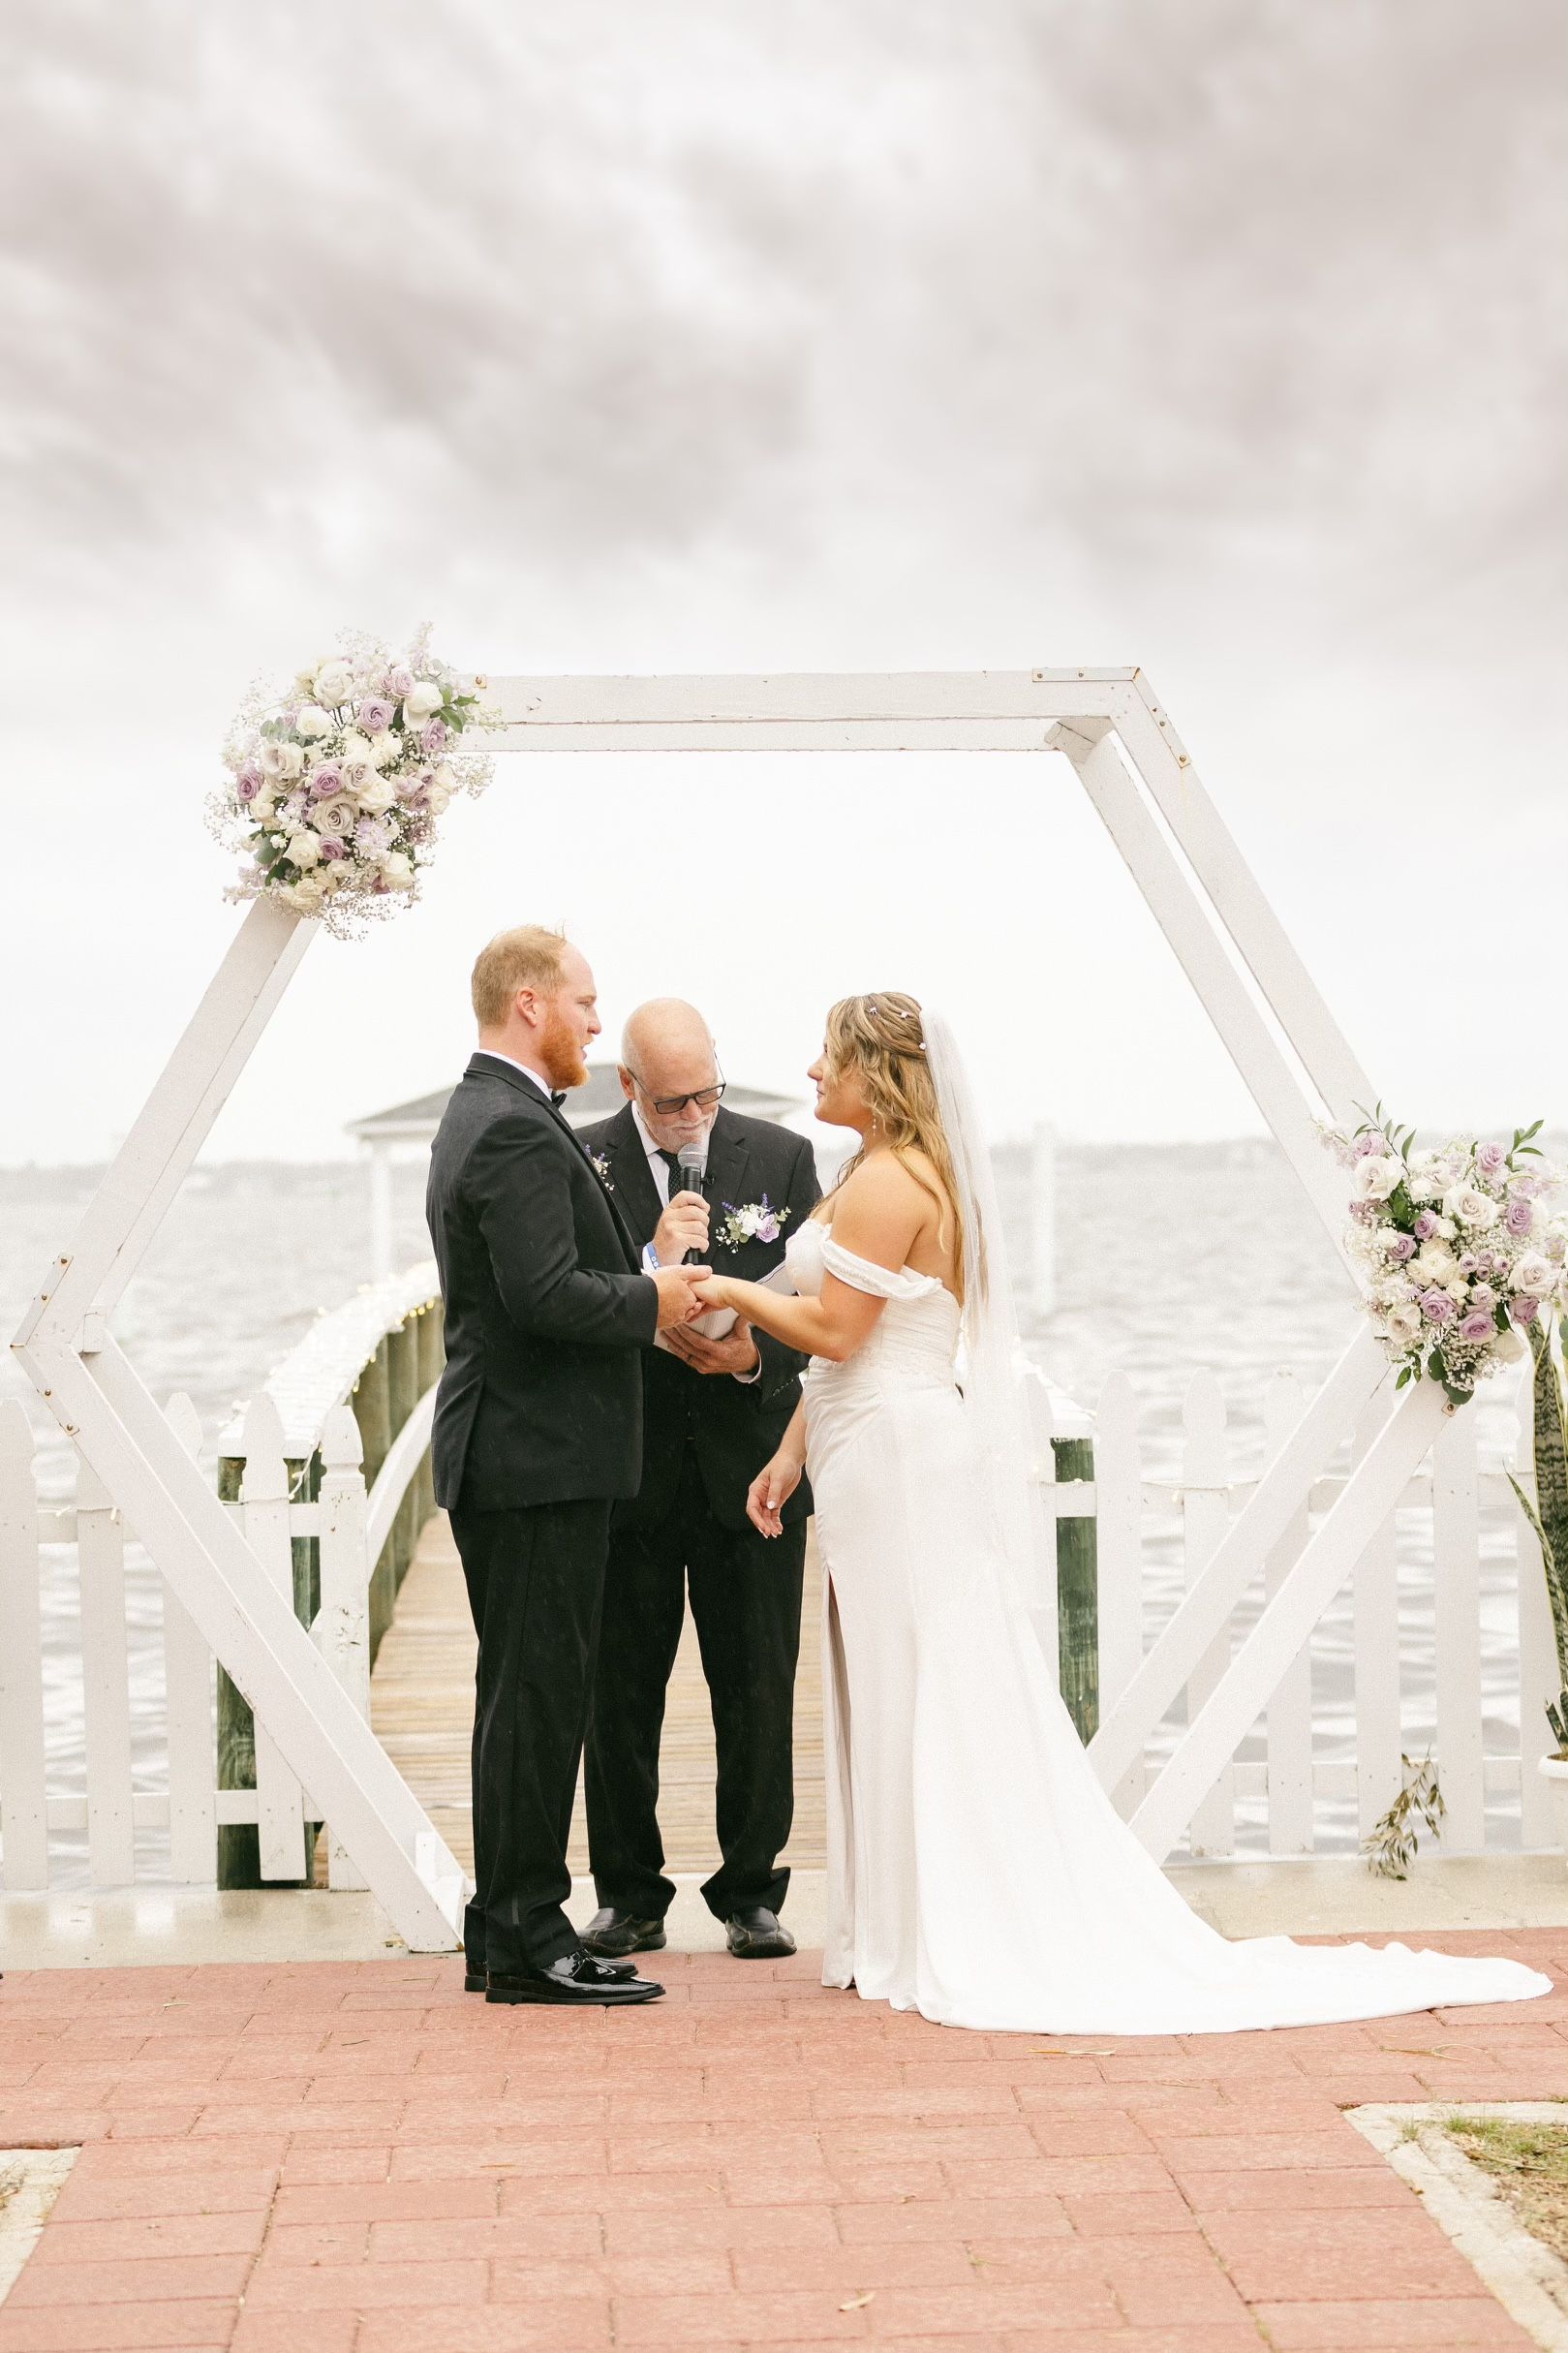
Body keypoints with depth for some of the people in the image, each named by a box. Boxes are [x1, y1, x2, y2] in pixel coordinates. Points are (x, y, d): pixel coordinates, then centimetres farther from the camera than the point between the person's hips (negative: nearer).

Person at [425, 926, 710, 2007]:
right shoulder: (519, 1130, -16)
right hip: (539, 1459, -11)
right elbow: (545, 1292, -25)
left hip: (513, 1454, 11)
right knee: (539, 1695, -5)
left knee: (530, 1695, 14)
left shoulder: (482, 1116, 17)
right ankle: (528, 1941, 1)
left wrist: (644, 1282, 11)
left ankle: (507, 1931, 21)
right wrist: (652, 1301, -10)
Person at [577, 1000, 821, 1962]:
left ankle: (752, 1894, 18)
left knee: (758, 1693, 5)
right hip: (628, 1465, 0)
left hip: (749, 1467, 1)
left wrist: (757, 1354, -15)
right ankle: (631, 1897, 19)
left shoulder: (781, 1156, 3)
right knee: (620, 1695, 7)